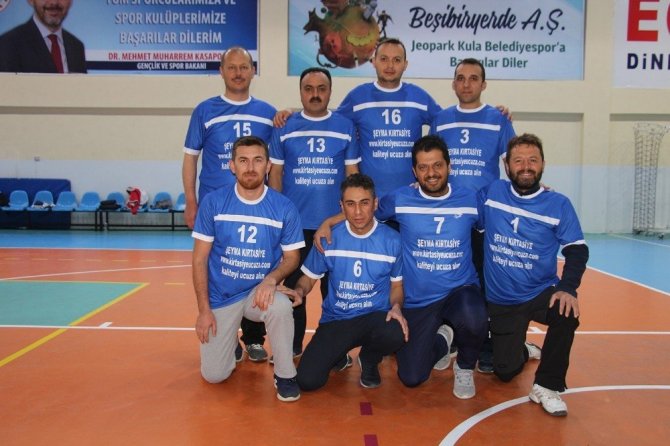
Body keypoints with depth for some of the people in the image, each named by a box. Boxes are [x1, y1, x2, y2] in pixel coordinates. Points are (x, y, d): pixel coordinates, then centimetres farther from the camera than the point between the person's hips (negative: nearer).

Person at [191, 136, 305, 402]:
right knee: (213, 375, -2)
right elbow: (200, 259, -5)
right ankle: (229, 341, 33)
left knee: (281, 307, -35)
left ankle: (284, 374, -9)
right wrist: (204, 309, -8)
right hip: (220, 297, 1)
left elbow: (292, 257, -2)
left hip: (260, 291, 0)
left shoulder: (284, 208, -10)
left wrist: (271, 279, -24)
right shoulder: (213, 202, -10)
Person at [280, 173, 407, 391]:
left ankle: (369, 359, 3)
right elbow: (309, 278, 6)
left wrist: (396, 307, -15)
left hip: (375, 316, 0)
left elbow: (397, 286, 6)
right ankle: (339, 355, 19)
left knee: (396, 335, -36)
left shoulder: (392, 240, -5)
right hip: (335, 319, 0)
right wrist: (299, 291, -17)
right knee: (307, 380, -19)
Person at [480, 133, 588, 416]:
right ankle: (519, 351, 42)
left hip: (541, 293, -1)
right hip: (501, 301, 1)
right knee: (505, 372, 1)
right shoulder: (490, 193, -6)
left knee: (568, 313, -35)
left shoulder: (558, 204, -7)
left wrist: (567, 288, -22)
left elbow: (577, 250, -7)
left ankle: (547, 385, -11)